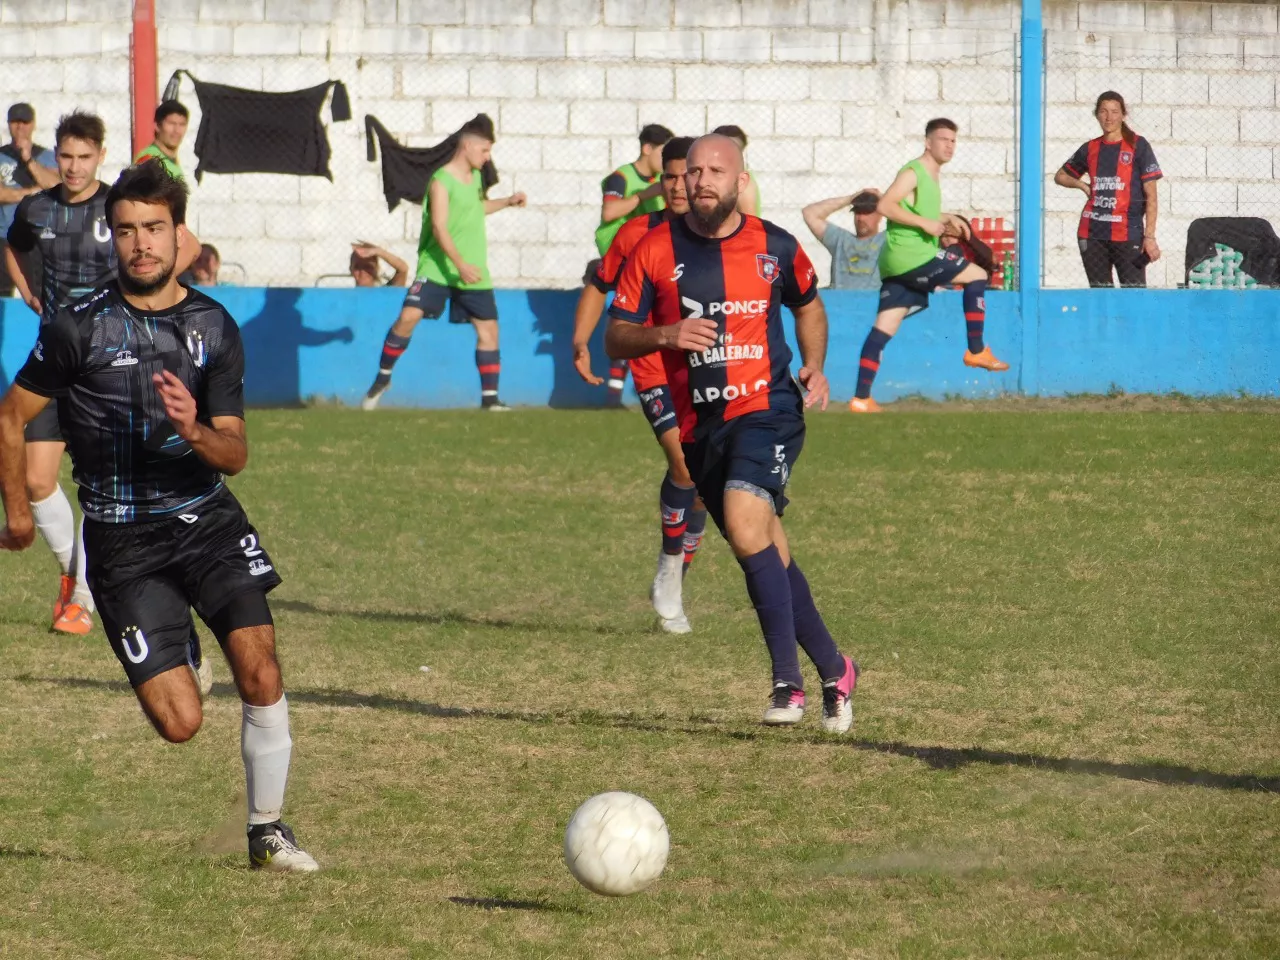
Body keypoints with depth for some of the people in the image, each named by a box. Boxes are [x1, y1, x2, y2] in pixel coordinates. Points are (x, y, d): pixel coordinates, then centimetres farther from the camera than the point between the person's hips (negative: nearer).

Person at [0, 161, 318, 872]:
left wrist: (195, 432, -20)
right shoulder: (80, 327, -5)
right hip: (123, 541, -2)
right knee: (180, 723, -9)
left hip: (208, 519, 2)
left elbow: (235, 453, 2)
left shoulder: (214, 327, 4)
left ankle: (267, 831, 1)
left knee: (260, 673, -17)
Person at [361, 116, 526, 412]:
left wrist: (507, 202, 21)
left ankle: (490, 399, 9)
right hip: (437, 266, -7)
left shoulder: (475, 176, 9)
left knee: (488, 328, 2)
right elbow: (439, 228, -25)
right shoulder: (441, 181, -15)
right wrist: (459, 264, -35)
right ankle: (383, 377, 0)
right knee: (409, 316, -19)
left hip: (474, 272, 7)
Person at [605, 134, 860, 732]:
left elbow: (808, 304, 21)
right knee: (768, 556, 9)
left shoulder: (775, 248, 2)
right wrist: (663, 335, -17)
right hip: (700, 427, 3)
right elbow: (615, 338, 3)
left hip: (768, 409, -3)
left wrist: (814, 366, 5)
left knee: (745, 522, -26)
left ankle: (787, 682, -23)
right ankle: (834, 672, 26)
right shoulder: (656, 250, 1)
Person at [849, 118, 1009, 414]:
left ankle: (861, 398, 0)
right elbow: (885, 206, -21)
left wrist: (944, 219, 17)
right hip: (910, 254, -9)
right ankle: (976, 351, 3)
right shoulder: (913, 173, -10)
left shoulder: (933, 175, 20)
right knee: (977, 275, -2)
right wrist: (925, 222, -22)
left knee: (885, 327, 4)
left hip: (898, 264, 9)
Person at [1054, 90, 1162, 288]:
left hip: (1128, 234, -4)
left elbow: (1151, 196, -2)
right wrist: (1082, 185, 6)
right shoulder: (1090, 149, 12)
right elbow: (1061, 176, 27)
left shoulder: (1138, 146, 0)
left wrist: (1150, 236, -10)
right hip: (1092, 234, 4)